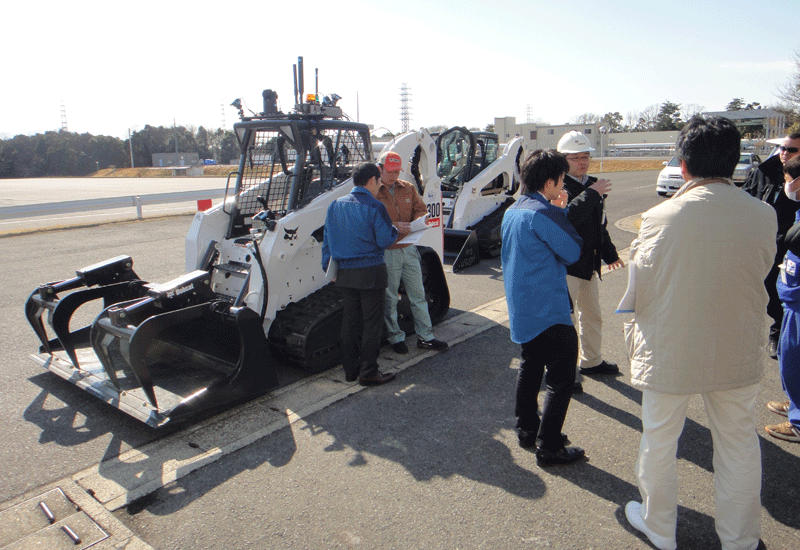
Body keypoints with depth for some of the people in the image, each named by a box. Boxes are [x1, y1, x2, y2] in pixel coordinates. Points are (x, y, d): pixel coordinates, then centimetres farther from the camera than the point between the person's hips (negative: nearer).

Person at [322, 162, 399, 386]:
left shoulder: (336, 205, 8)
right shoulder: (374, 206, -11)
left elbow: (327, 239, 11)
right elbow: (385, 240, -11)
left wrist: (328, 267, 19)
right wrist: (395, 230, 9)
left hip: (344, 273, 6)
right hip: (370, 272, -6)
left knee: (350, 320, 15)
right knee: (371, 322, 3)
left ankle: (350, 369, 23)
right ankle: (368, 372, 8)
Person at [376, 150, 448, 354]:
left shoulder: (408, 188, 11)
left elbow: (420, 209, 14)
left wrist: (417, 221, -9)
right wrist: (394, 226, -26)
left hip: (409, 249, 5)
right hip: (387, 252, -5)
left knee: (418, 294, 11)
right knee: (390, 298, 6)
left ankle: (425, 337, 22)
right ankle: (395, 338, 23)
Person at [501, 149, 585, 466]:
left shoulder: (512, 211, 11)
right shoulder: (544, 213, -18)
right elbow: (572, 252, -9)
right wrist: (562, 212, 0)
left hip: (521, 308, 10)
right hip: (549, 309, -9)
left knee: (530, 367, 20)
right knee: (560, 377, 0)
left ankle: (526, 429, 32)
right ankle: (549, 447, 5)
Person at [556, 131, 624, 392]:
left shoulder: (594, 185, 12)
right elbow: (566, 216, -33)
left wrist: (609, 253, 26)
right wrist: (592, 194, -27)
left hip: (589, 262, 9)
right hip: (567, 263, -9)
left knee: (592, 316, 21)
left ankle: (591, 361, 39)